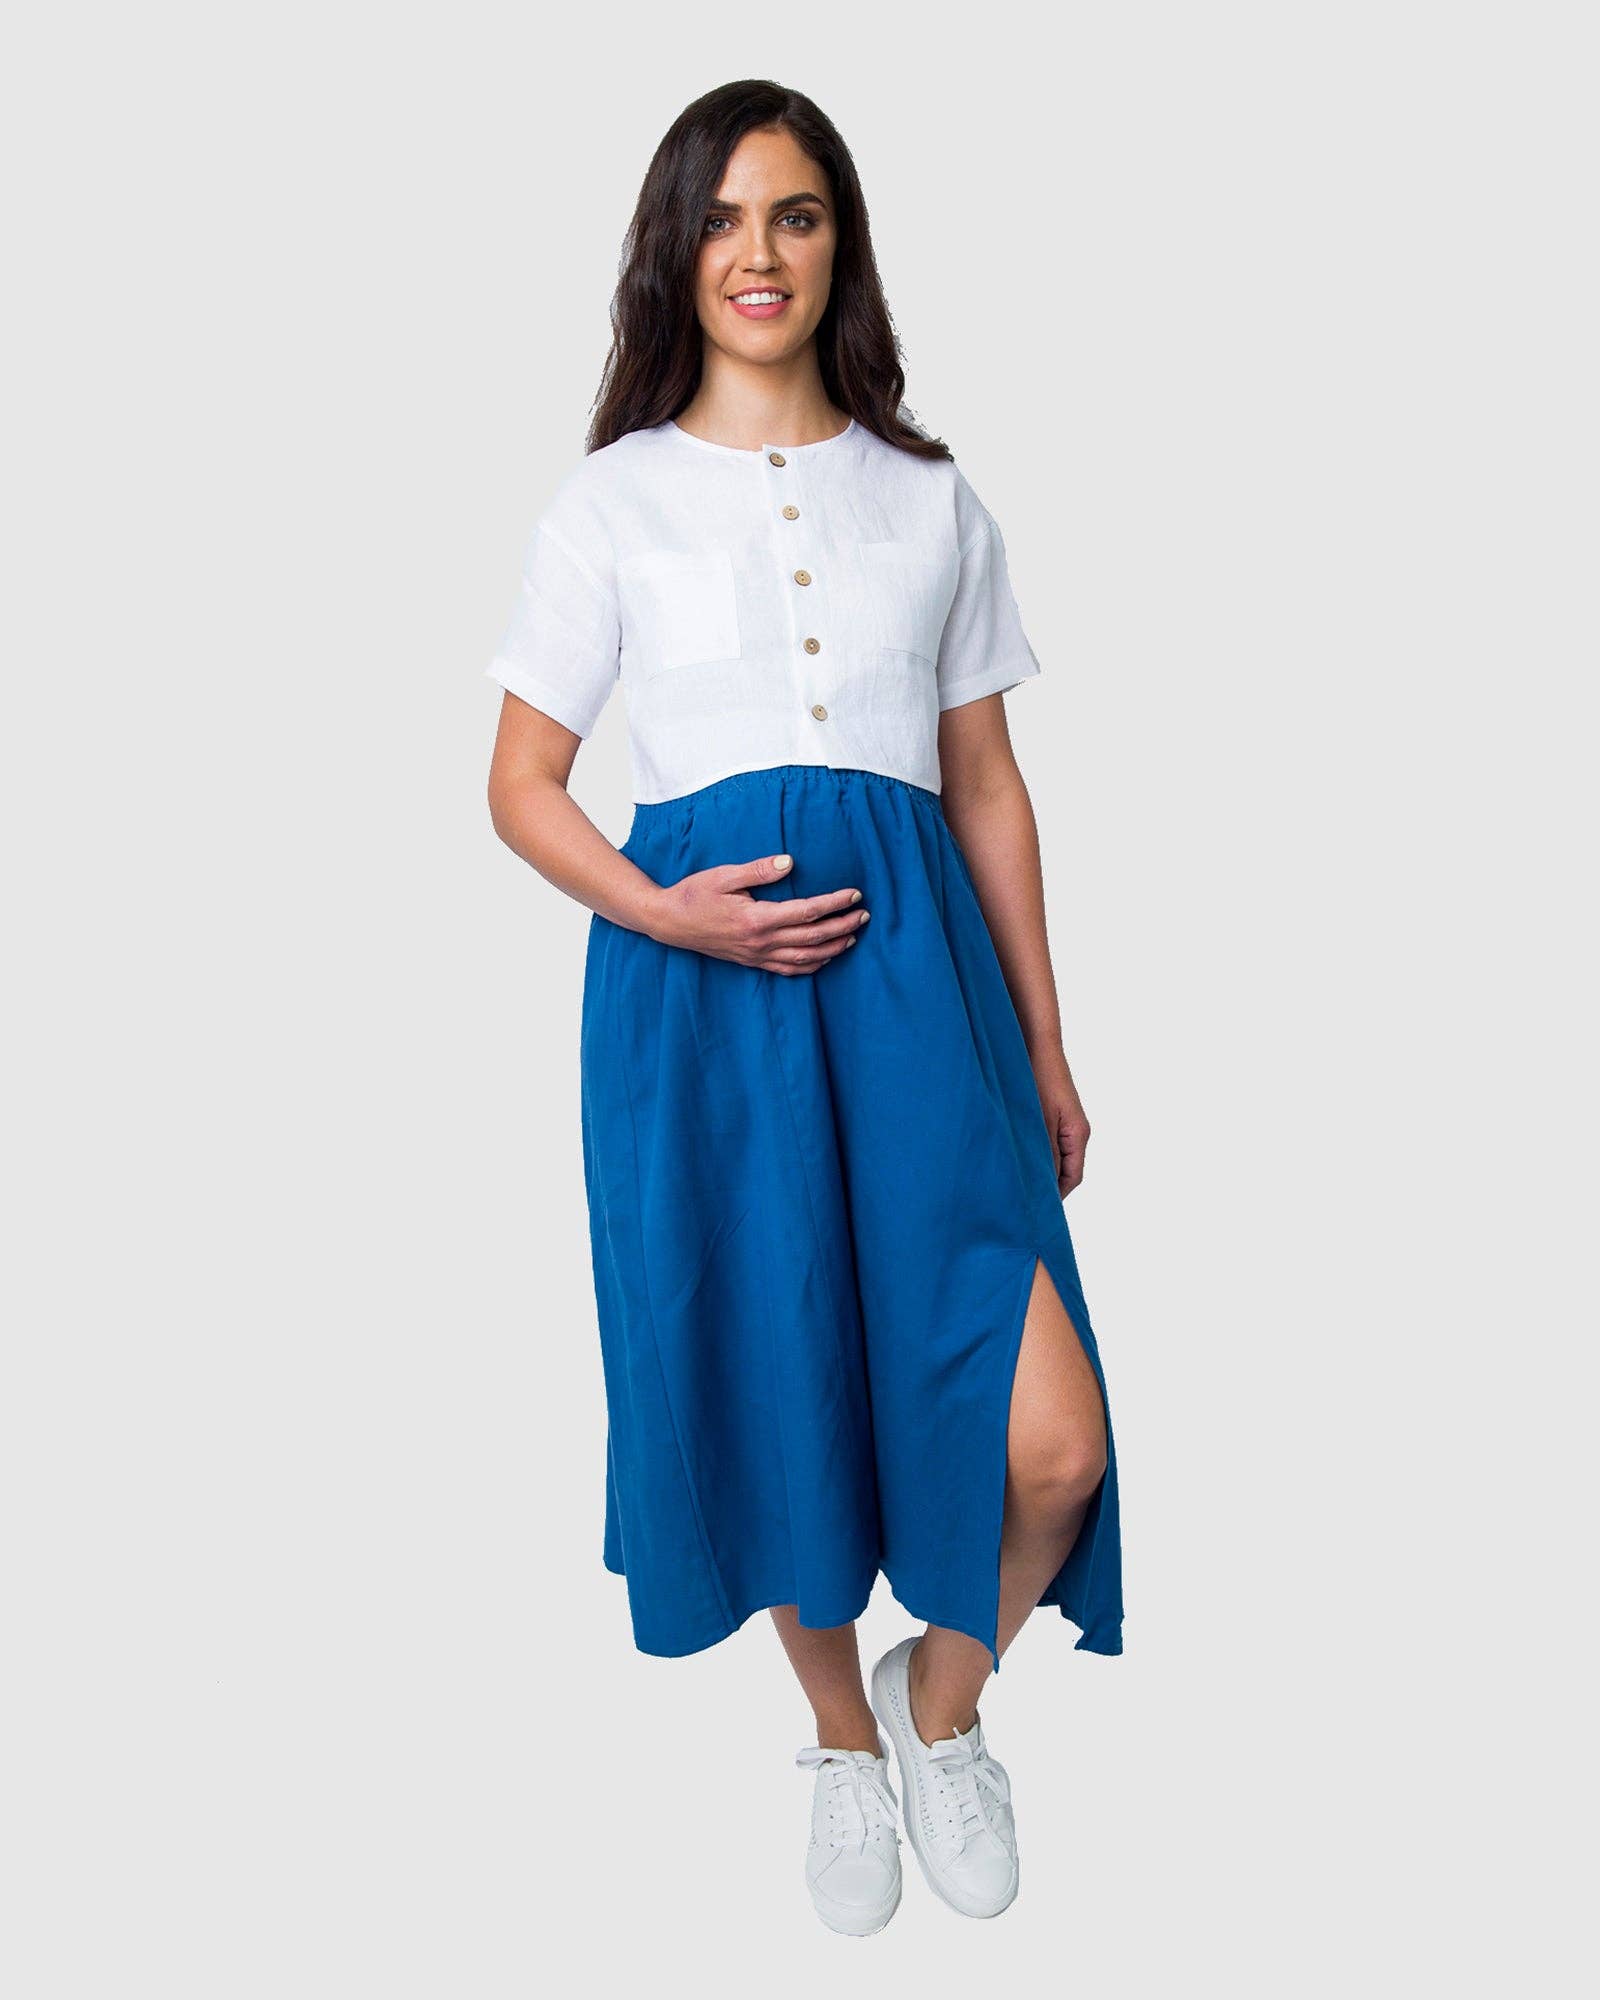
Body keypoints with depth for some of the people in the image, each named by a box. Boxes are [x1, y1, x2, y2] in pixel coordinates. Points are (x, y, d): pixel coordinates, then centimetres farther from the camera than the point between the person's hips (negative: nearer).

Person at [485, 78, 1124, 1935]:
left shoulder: (930, 496, 12)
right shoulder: (613, 500, 7)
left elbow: (987, 783, 14)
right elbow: (522, 782, 7)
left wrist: (1046, 1050, 12)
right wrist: (665, 910, -13)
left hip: (913, 962, 1)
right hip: (703, 975, -1)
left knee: (1051, 1443, -10)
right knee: (785, 1405, 8)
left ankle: (945, 1691, 23)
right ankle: (843, 1737, 38)